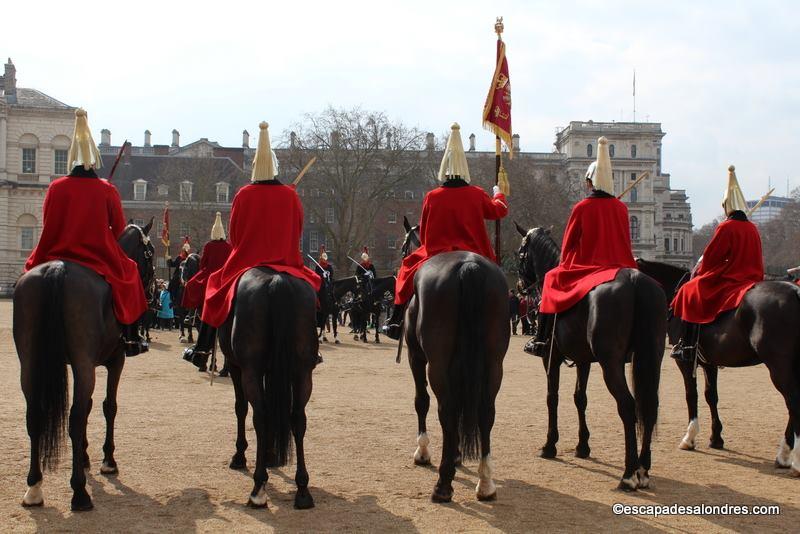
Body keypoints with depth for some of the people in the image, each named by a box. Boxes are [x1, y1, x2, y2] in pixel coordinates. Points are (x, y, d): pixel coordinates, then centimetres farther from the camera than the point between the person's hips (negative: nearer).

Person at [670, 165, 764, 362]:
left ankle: (688, 346, -10)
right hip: (753, 277, 8)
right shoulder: (753, 228, 9)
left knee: (690, 292, -1)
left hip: (729, 279, -8)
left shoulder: (726, 227, -12)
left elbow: (710, 257, -9)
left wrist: (700, 272, 10)